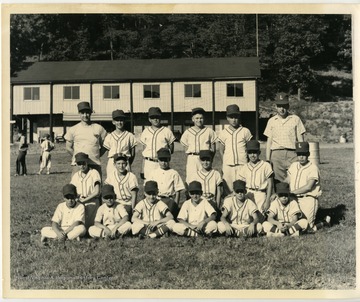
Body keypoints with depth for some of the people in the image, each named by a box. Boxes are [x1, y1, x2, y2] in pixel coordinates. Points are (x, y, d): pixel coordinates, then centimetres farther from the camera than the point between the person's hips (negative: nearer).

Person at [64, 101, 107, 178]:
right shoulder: (73, 129, 8)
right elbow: (68, 147, 14)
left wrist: (95, 157, 5)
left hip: (95, 165, 1)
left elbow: (104, 146, 14)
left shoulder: (99, 128, 9)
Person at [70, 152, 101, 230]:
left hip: (91, 202, -3)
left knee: (88, 226, -22)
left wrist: (84, 200, -10)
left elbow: (96, 192, -6)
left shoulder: (94, 173, 2)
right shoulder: (75, 176, 17)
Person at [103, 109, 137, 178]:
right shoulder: (109, 137, 9)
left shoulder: (129, 136, 4)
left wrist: (128, 164, 1)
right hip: (112, 164, 1)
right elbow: (108, 152, 10)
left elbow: (132, 153, 7)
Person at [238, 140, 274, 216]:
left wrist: (267, 201, -5)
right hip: (247, 195, 3)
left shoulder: (266, 166, 3)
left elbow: (270, 184, 1)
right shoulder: (244, 168, 13)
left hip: (261, 194, -3)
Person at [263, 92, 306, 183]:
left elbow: (300, 140, 8)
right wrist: (267, 160, 7)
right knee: (278, 181, -2)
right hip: (276, 154, 1)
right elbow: (269, 141, 13)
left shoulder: (295, 119, 9)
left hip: (292, 153, -1)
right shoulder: (271, 121, 14)